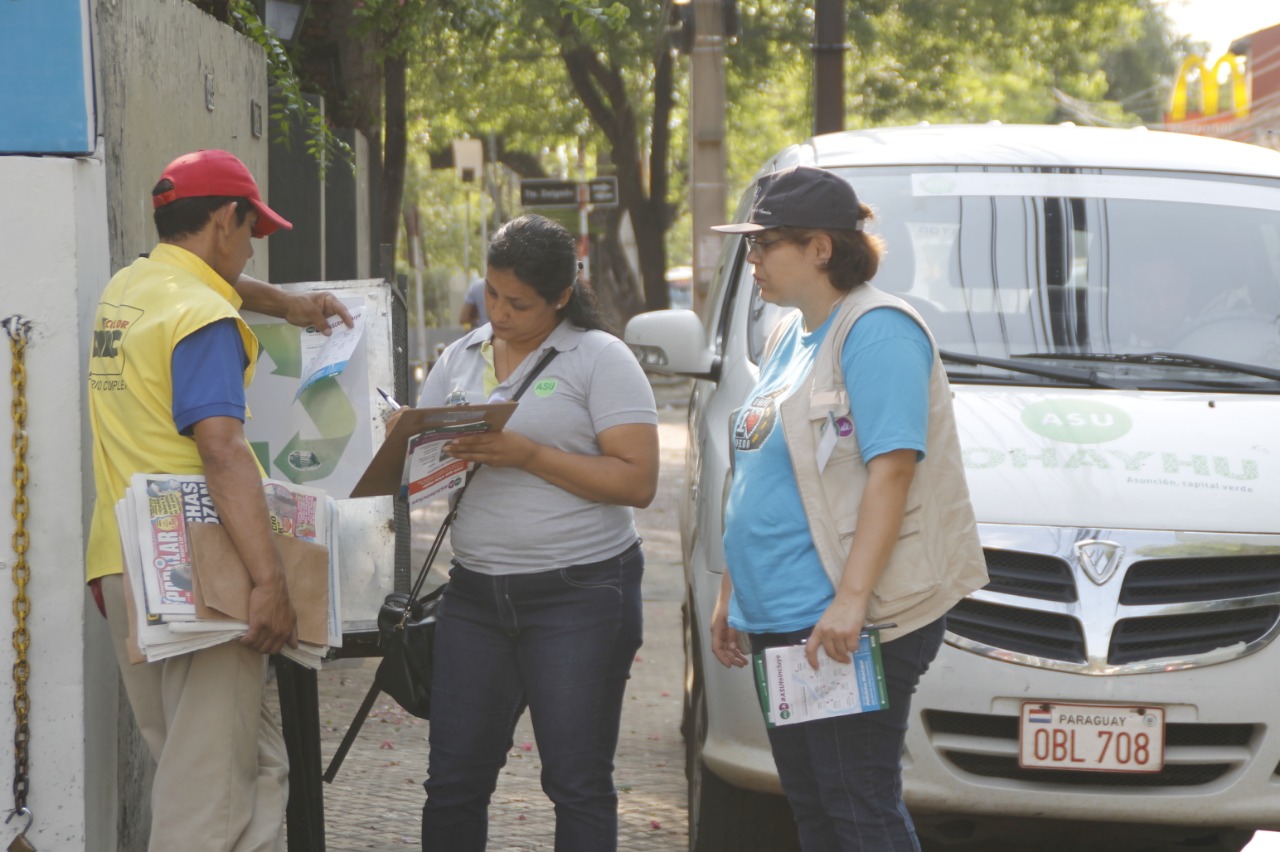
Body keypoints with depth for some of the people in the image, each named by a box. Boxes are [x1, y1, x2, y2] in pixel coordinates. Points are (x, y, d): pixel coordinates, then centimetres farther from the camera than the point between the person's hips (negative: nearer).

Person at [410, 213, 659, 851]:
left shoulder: (599, 360, -4)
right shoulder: (461, 358, 13)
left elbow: (636, 481, -12)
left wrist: (528, 455, -19)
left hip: (580, 591, -5)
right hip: (476, 594, 5)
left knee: (577, 785, -1)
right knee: (454, 781, 5)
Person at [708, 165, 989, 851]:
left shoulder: (876, 330, -12)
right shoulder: (790, 337, 19)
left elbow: (891, 467, -21)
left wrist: (850, 599, -28)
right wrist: (731, 592, 22)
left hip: (843, 623, -10)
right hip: (781, 616, 10)